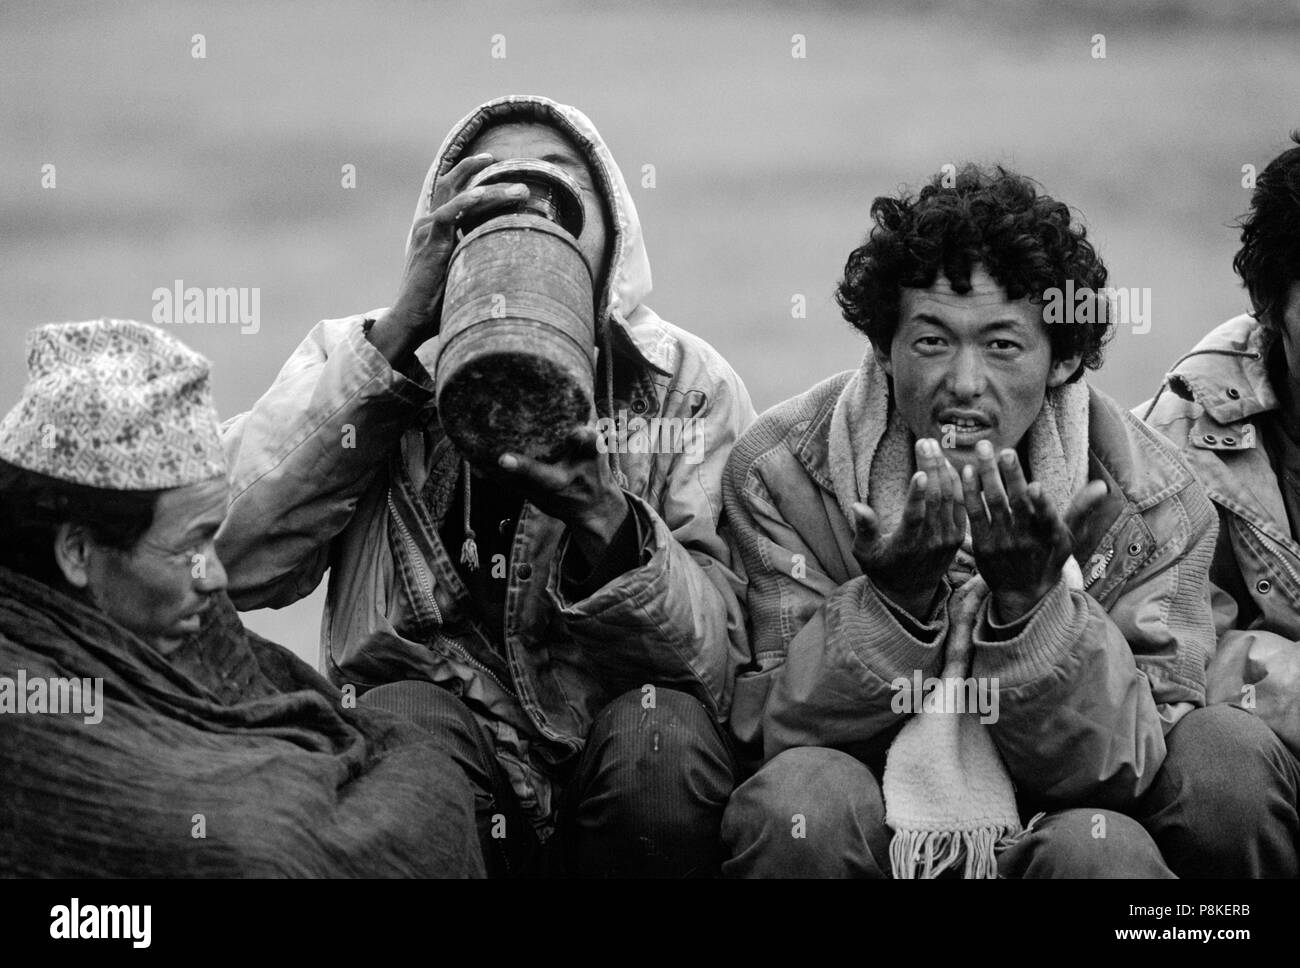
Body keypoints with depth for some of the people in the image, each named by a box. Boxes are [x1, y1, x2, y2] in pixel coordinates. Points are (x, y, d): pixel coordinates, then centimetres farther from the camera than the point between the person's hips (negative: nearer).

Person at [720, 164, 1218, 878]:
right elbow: (774, 732, -9)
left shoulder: (1146, 501, -5)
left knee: (1105, 846, -29)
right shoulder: (780, 471, -6)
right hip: (861, 839, 0)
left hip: (1043, 836, 0)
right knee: (799, 795, -29)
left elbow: (1127, 767, -9)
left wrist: (1031, 601, -24)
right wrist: (895, 599, -25)